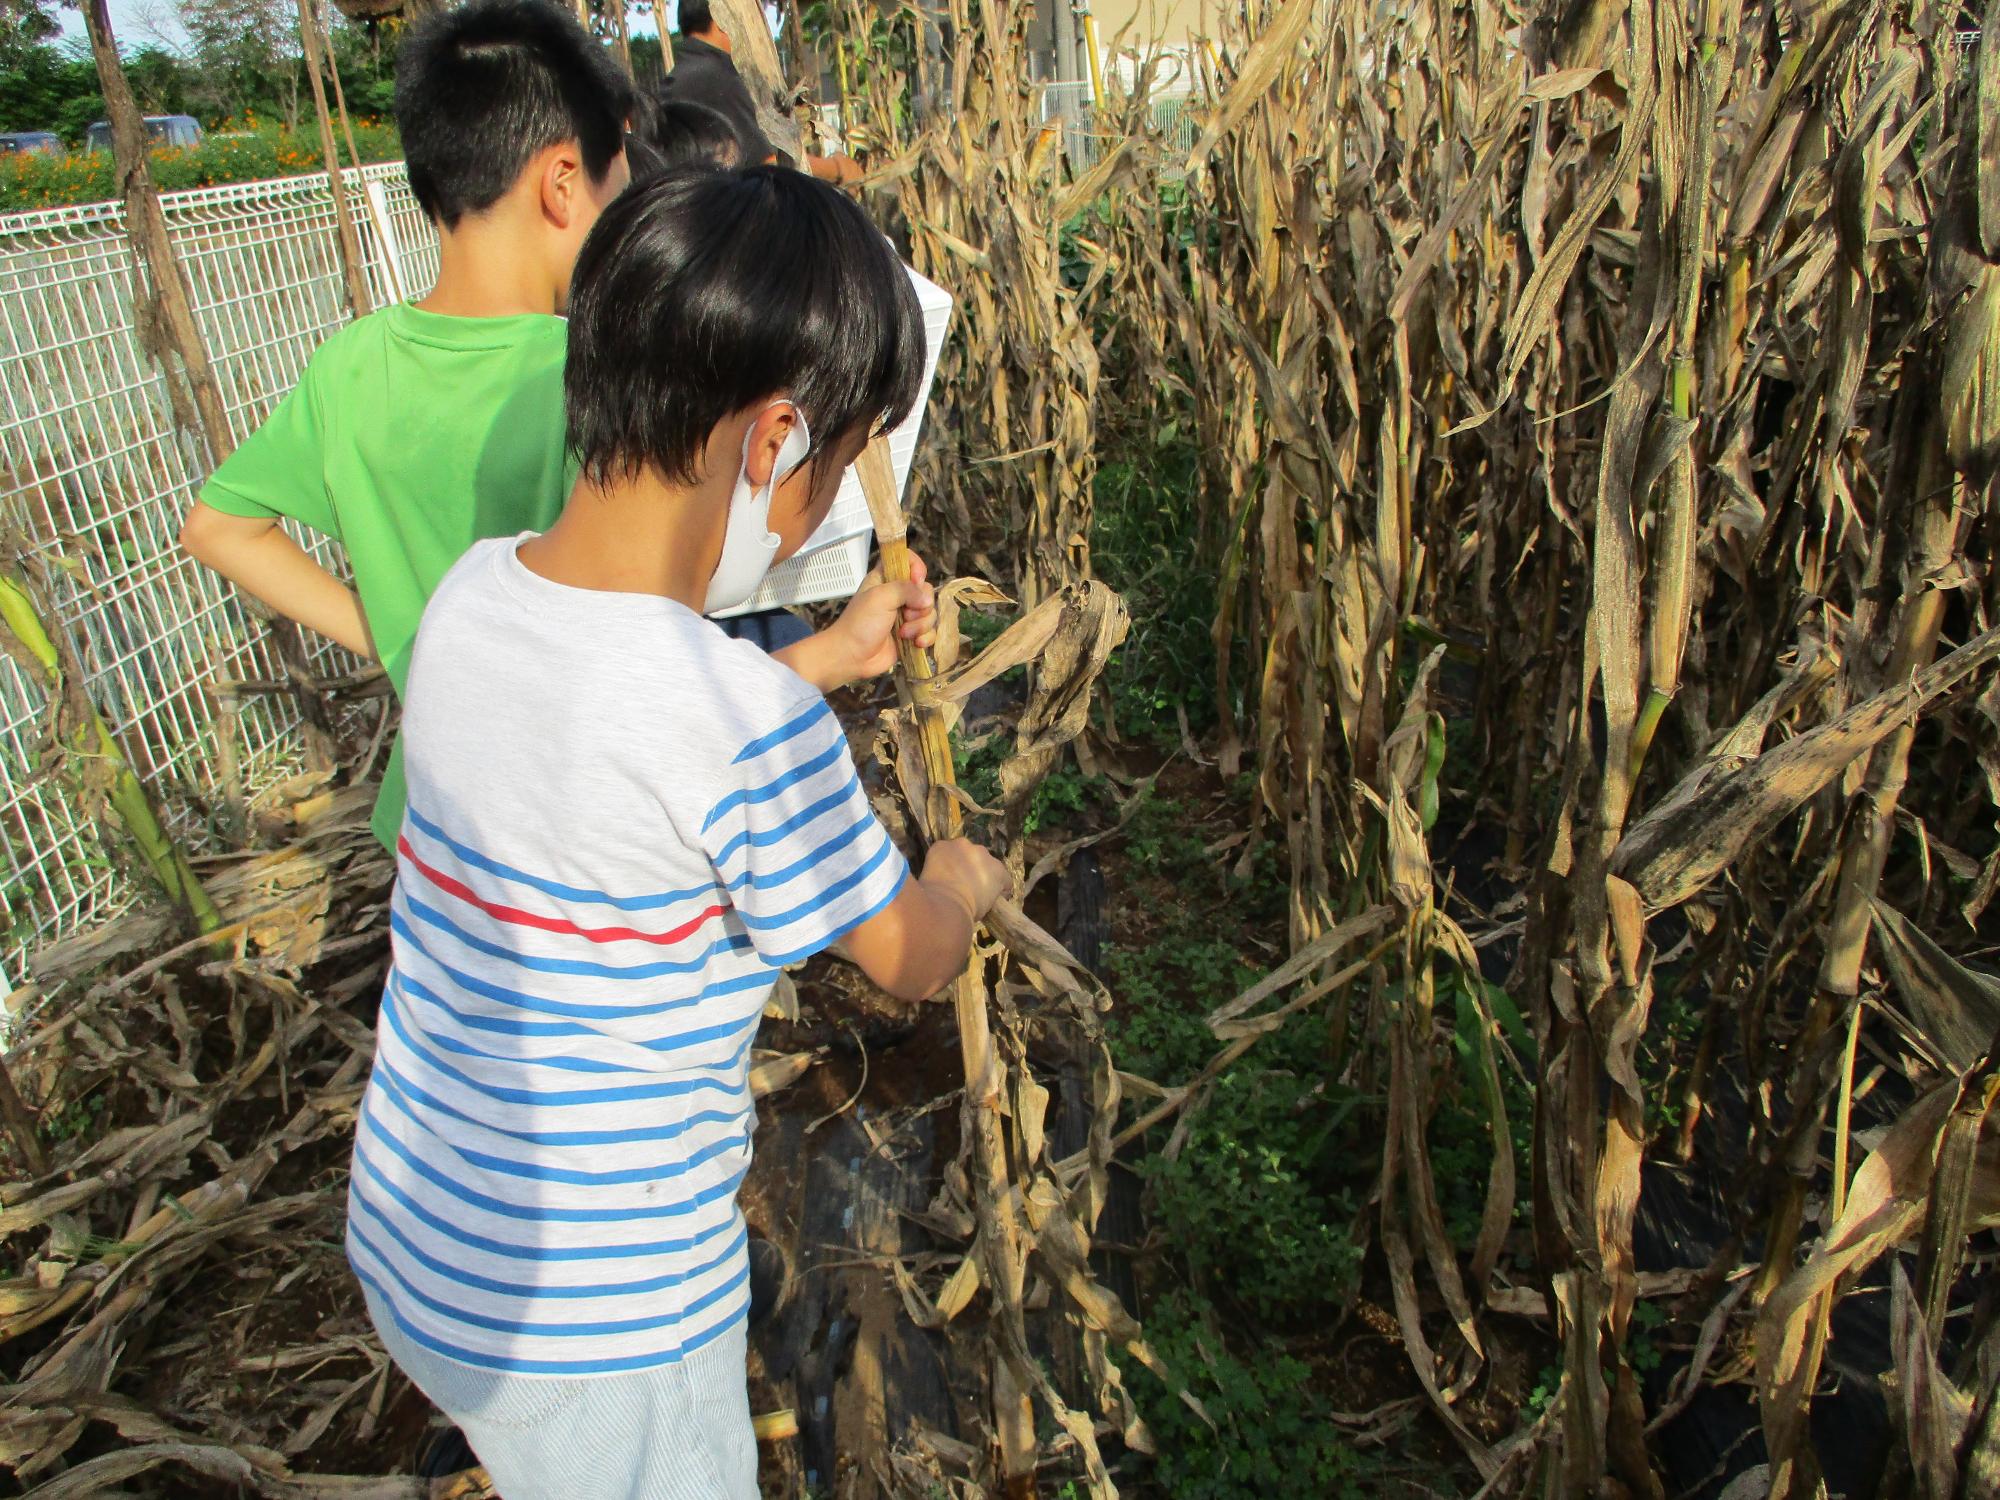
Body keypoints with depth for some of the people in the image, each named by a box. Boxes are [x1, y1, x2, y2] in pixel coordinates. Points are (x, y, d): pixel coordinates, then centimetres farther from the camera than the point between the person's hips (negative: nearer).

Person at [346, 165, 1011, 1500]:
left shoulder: (474, 592, -11)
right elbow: (917, 960, -14)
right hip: (591, 1330, -6)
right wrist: (961, 878, 8)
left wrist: (821, 660, 16)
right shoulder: (751, 730, -32)